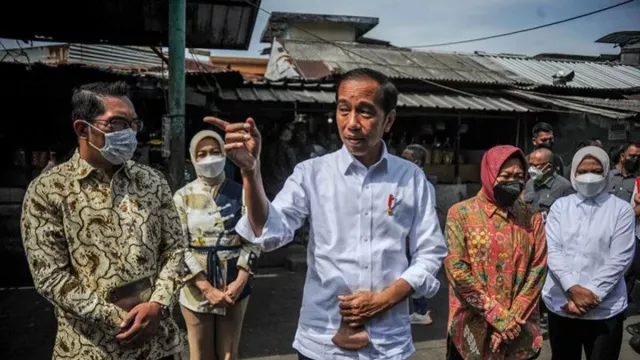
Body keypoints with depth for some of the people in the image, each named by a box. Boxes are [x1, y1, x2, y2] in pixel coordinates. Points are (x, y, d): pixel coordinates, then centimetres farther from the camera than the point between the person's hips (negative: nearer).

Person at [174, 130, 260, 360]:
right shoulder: (182, 197, -2)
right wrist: (207, 288, -13)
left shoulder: (240, 193, 1)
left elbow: (252, 240, 0)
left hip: (234, 287, 1)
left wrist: (239, 282, -11)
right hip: (196, 288, -1)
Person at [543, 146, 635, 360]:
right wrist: (573, 288, -16)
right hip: (561, 305, 2)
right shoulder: (560, 206, 5)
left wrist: (591, 294, -14)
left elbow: (619, 259, -7)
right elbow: (552, 250, -3)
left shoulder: (622, 210, 1)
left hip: (605, 310, -2)